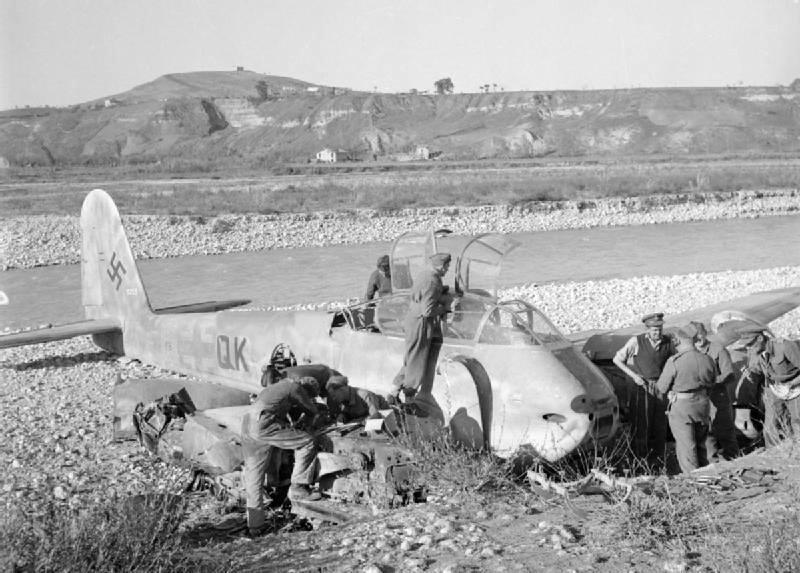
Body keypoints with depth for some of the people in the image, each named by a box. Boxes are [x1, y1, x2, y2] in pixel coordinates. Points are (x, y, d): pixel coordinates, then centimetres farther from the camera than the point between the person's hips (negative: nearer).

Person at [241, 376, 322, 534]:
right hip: (263, 426, -9)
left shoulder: (280, 385, 31)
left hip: (247, 423, 9)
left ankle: (254, 524, 14)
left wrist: (290, 424, 29)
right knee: (307, 442, -3)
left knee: (253, 474, 12)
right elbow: (312, 410, 16)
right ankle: (298, 487, -1)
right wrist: (307, 425, 32)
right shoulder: (295, 387, 6)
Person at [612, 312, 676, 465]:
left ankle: (657, 457, 23)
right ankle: (640, 458, 10)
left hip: (661, 388, 3)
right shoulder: (636, 342, -9)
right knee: (641, 425, 0)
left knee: (660, 425, 8)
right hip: (642, 388, -3)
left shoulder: (668, 342, 0)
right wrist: (633, 375, -9)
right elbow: (617, 359, -2)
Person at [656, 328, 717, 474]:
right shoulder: (707, 360, -4)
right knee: (700, 445, 21)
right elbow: (712, 381, 12)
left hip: (681, 407, -5)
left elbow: (662, 388, -11)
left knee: (686, 447, 4)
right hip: (702, 403, 5)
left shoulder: (674, 362, -19)